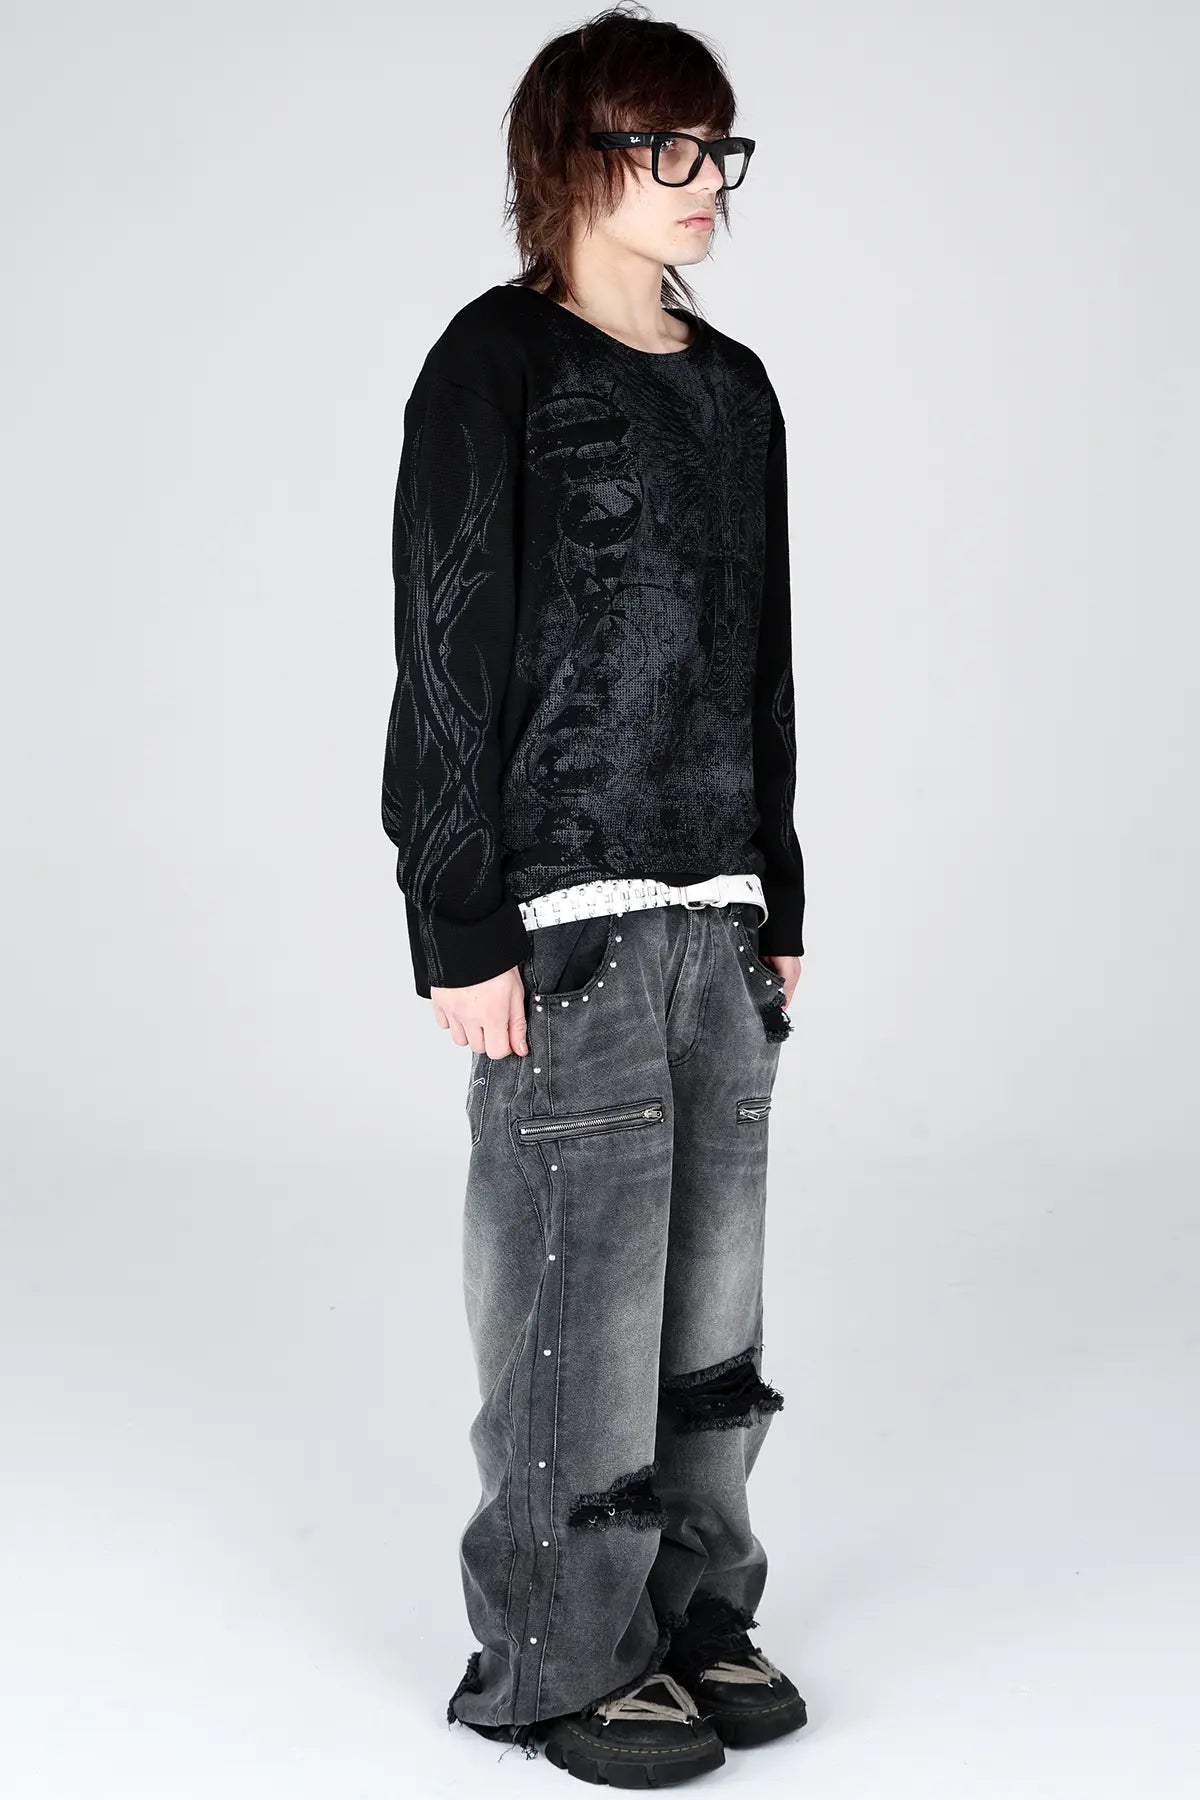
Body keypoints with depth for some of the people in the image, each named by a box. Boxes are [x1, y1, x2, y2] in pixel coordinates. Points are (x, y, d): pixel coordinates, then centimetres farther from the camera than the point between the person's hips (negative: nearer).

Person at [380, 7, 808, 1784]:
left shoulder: (736, 388, 14)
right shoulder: (500, 368, -6)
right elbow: (448, 657, -10)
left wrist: (781, 900, 15)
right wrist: (465, 930, -14)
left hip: (718, 906, 7)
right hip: (564, 913, -7)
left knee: (714, 1280, 11)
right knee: (579, 1285, -3)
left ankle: (694, 1605, 25)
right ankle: (558, 1655, 12)